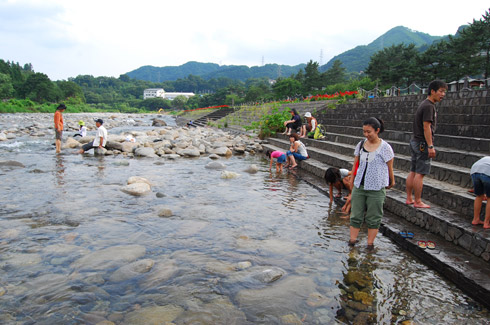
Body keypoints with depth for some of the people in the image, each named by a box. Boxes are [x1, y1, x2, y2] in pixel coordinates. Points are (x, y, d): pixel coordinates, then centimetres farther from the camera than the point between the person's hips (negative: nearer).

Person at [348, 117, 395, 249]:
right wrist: (352, 179, 13)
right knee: (356, 215, 6)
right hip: (359, 186, 4)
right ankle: (352, 239, 13)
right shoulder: (361, 144, 6)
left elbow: (389, 167, 0)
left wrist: (391, 182, 7)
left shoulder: (385, 147, -9)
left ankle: (370, 243, 14)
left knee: (373, 218, 5)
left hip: (376, 189, -4)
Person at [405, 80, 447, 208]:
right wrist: (430, 146, -20)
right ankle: (418, 202, 0)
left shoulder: (425, 104, 17)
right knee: (420, 173, -5)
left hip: (415, 141, 10)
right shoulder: (428, 106, -14)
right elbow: (426, 127, -20)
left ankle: (409, 198, 18)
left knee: (413, 172, 12)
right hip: (423, 143, -10)